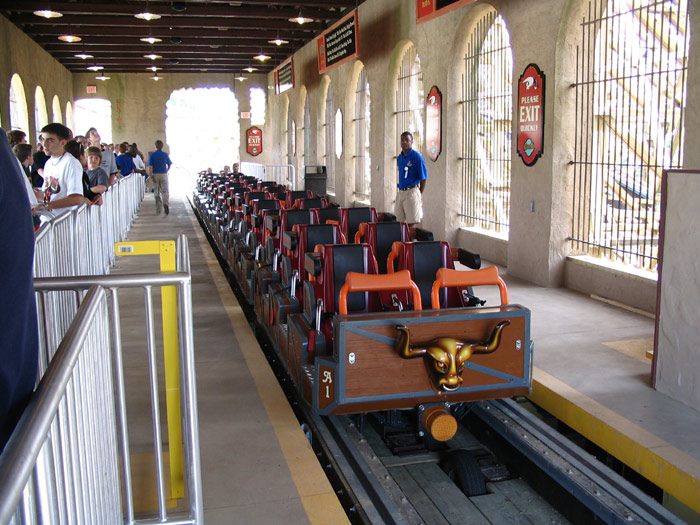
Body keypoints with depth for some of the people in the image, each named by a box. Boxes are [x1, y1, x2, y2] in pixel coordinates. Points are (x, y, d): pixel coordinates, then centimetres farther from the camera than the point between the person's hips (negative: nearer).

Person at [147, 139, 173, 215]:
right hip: (164, 174, 0)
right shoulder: (165, 155, 0)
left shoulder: (152, 155, -3)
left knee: (157, 192, 11)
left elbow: (150, 167, -12)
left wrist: (151, 177, -11)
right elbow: (169, 164, 12)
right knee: (165, 191, 0)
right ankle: (166, 204, -27)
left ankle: (158, 209, 14)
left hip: (155, 175, 0)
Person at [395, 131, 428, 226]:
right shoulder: (399, 158, 12)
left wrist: (420, 194, -7)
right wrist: (400, 190, 14)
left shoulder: (417, 157, -8)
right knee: (399, 222, 9)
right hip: (400, 192, 7)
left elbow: (423, 178, -8)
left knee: (411, 223, -5)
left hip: (411, 193, -7)